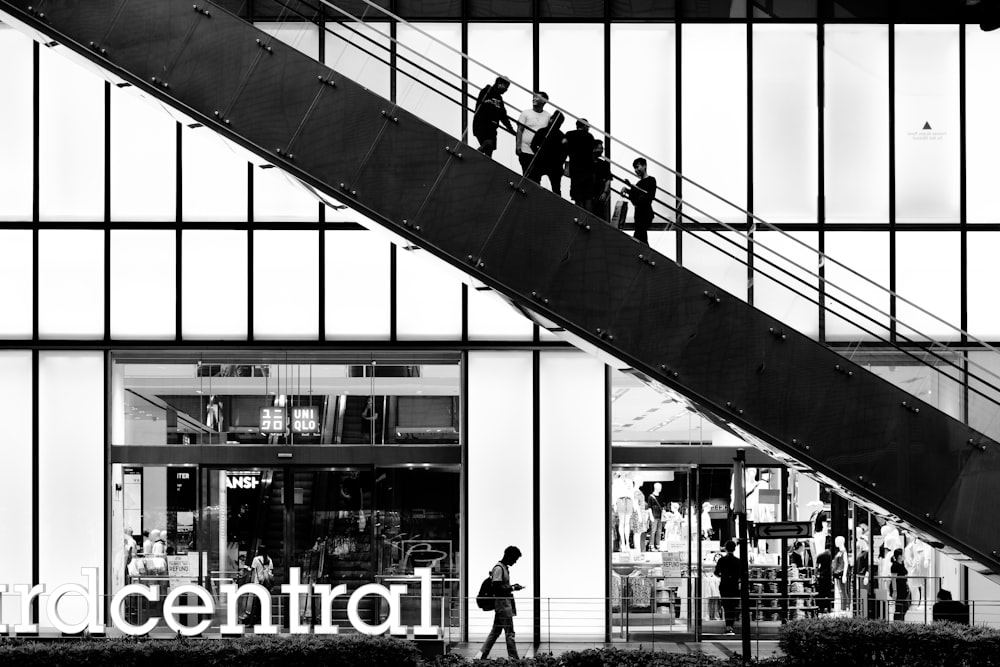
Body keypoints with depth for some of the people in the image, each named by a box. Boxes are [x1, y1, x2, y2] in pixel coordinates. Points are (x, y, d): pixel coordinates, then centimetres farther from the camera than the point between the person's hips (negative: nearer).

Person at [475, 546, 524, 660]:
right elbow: (497, 588, -22)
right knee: (509, 632, -7)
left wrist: (512, 587, 9)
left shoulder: (505, 568, 15)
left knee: (496, 631, 13)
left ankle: (482, 654, 15)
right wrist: (513, 588, -16)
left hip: (505, 603, 10)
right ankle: (513, 658, -4)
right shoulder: (499, 568, -16)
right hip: (502, 603, -10)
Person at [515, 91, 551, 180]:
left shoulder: (548, 116, 7)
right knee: (527, 176, -2)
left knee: (536, 177, -2)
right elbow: (520, 130, 2)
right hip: (525, 151, -1)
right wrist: (518, 145, -8)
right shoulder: (526, 113, 4)